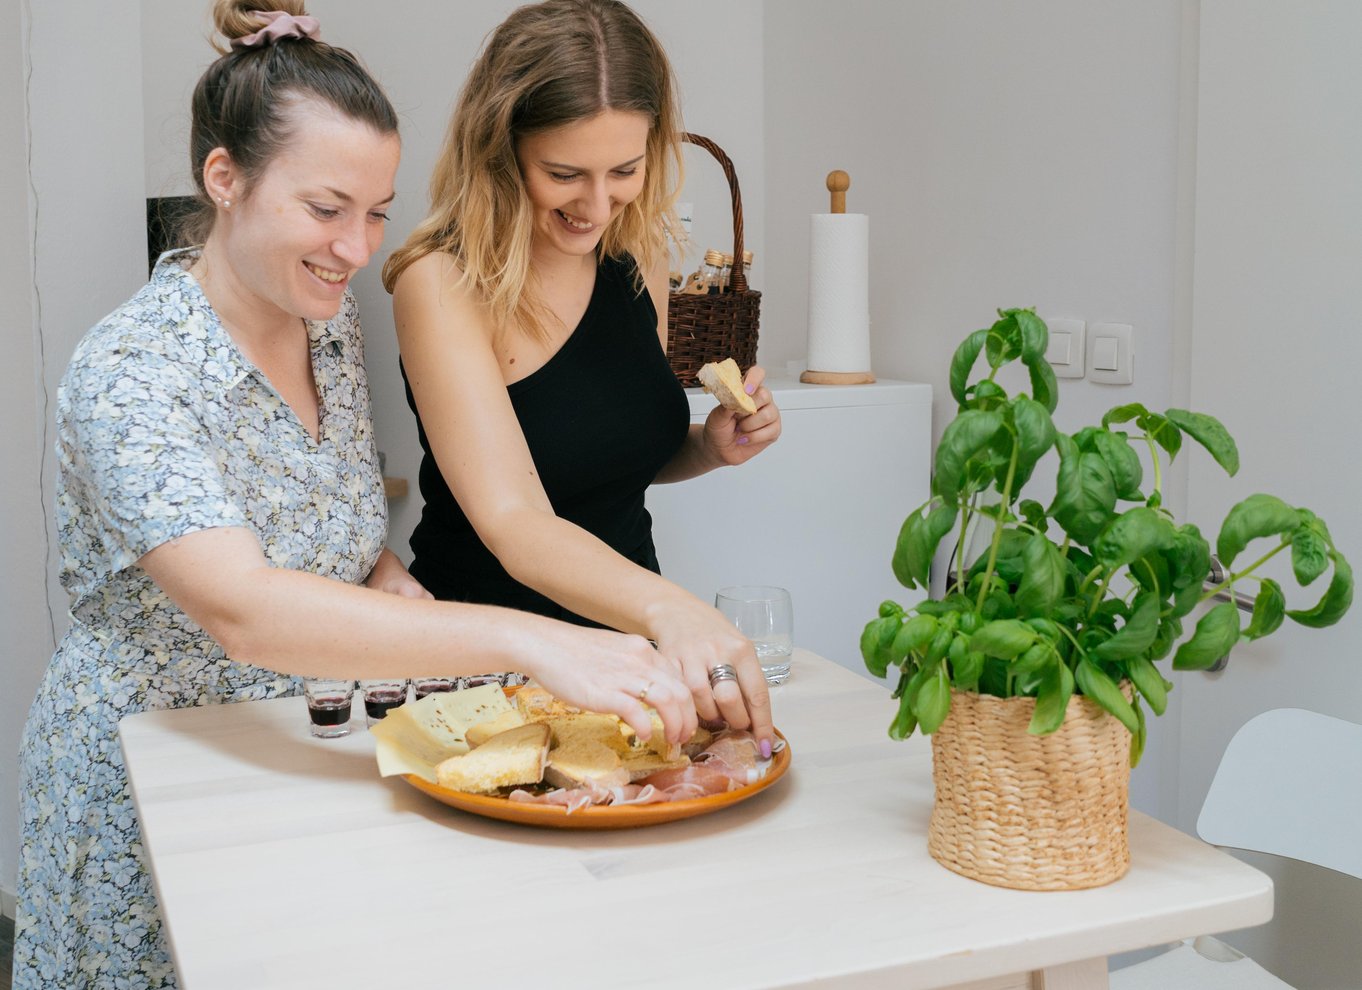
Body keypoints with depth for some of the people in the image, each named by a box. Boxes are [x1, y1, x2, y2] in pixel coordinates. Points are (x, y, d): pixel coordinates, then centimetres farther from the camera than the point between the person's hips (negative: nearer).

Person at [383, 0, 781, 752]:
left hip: (627, 640, 5)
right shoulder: (441, 283, -17)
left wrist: (713, 447, -5)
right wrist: (666, 607, -45)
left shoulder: (636, 256, 1)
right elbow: (513, 523, -28)